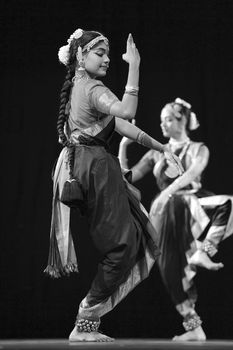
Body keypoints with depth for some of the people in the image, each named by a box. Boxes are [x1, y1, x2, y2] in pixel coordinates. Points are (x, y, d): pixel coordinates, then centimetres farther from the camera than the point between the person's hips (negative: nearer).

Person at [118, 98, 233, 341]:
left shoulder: (198, 150, 8)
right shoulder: (156, 154, 17)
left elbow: (193, 172, -14)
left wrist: (169, 190, -29)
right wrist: (123, 147, 2)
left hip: (192, 207, -2)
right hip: (166, 212, 2)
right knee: (171, 268, -10)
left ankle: (202, 252, -34)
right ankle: (193, 328, -5)